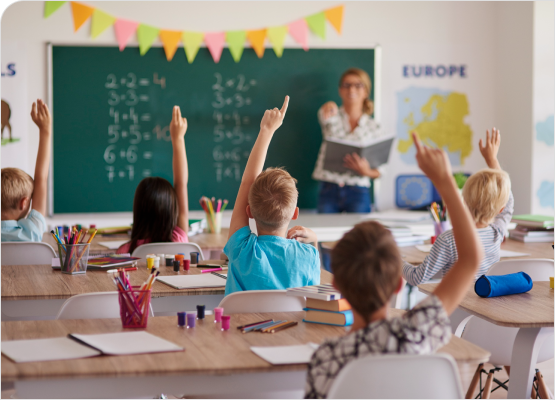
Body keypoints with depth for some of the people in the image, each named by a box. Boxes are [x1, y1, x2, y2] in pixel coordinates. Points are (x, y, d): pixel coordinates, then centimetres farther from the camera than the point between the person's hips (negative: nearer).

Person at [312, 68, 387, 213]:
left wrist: (366, 171, -15)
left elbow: (379, 171, 9)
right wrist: (329, 108, -46)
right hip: (328, 190, 0)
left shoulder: (373, 128, 7)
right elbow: (325, 117, -22)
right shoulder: (334, 118, 6)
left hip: (358, 194, 0)